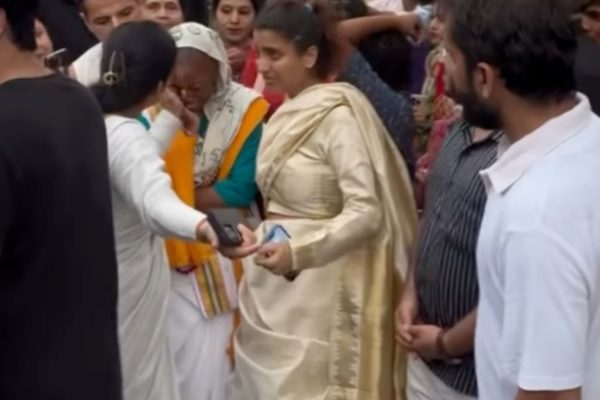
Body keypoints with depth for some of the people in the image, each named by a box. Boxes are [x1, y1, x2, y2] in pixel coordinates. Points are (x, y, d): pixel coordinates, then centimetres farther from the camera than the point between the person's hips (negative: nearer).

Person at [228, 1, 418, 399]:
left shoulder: (338, 114, -15)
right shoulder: (289, 112, 10)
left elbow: (367, 212, -22)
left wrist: (298, 251, -30)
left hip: (318, 287, -8)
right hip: (272, 285, 8)